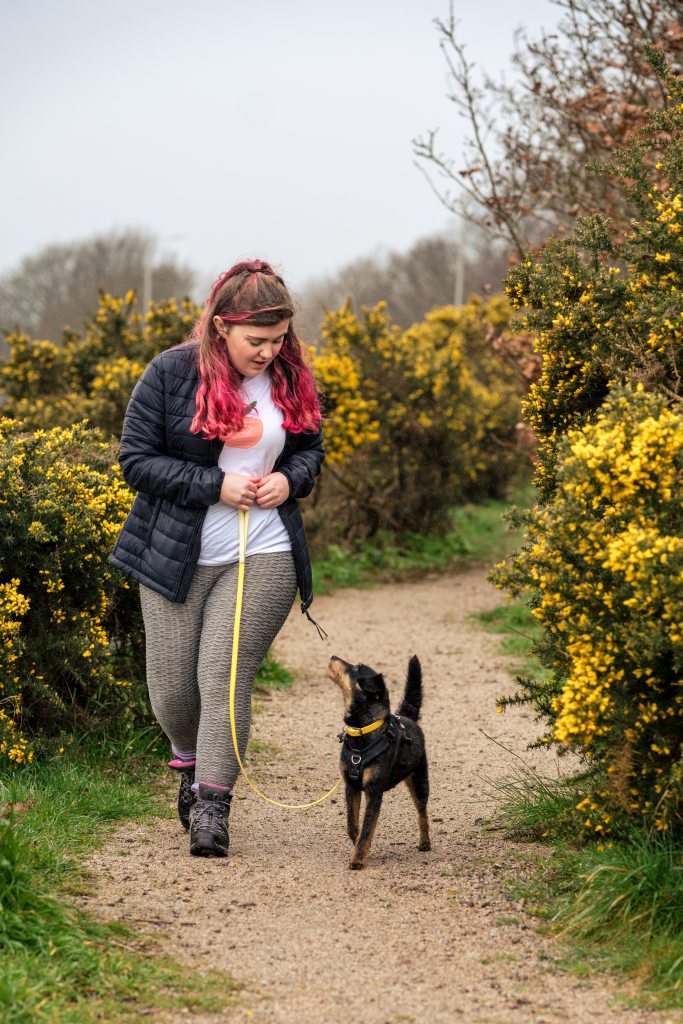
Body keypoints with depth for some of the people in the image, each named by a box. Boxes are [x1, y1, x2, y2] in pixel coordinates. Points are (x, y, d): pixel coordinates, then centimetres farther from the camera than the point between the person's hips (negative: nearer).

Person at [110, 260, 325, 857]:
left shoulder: (290, 377, 2)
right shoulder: (171, 374, -8)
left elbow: (311, 447, 16)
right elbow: (137, 460, -7)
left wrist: (289, 479, -7)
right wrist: (216, 485, -17)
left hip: (263, 557, 1)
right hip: (177, 556, -1)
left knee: (225, 676, -10)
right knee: (172, 685, 3)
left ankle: (212, 804, -3)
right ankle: (190, 760, 35)